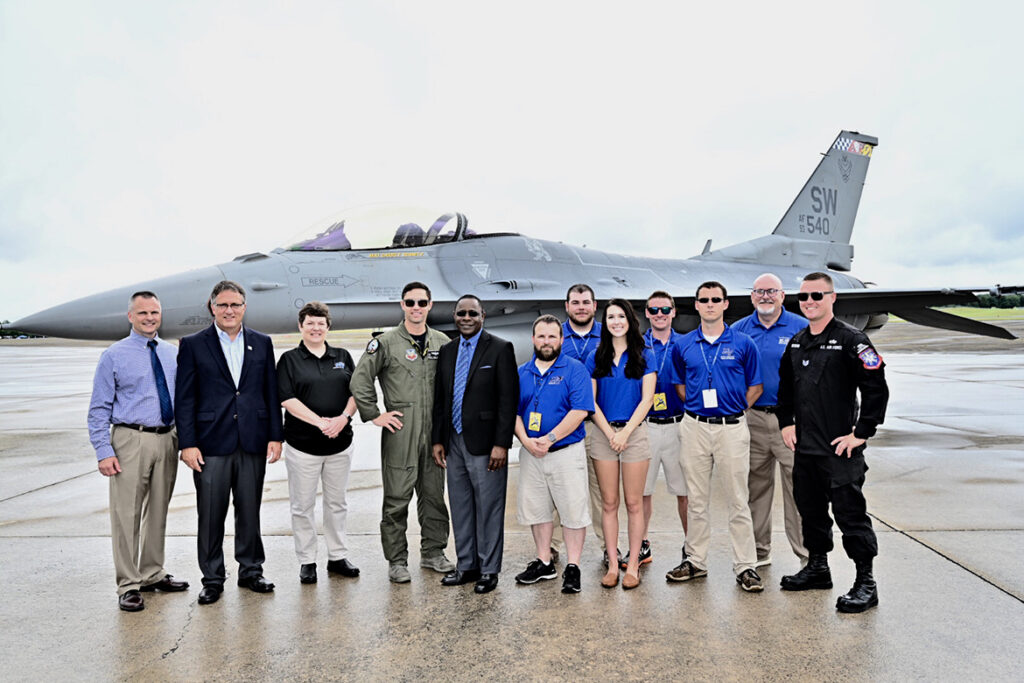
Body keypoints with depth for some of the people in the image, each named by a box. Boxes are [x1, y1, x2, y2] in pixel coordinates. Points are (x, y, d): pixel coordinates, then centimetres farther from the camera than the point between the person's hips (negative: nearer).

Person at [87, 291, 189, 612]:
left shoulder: (173, 353, 8)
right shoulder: (114, 356, -3)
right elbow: (99, 409, -4)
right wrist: (104, 451, -12)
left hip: (167, 439, 4)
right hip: (131, 440, -4)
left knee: (158, 511, 15)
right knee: (127, 513, -2)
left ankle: (153, 575, 29)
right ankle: (128, 586, 10)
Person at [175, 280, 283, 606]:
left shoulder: (262, 343, 8)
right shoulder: (192, 345, 2)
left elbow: (271, 393, 8)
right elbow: (184, 398, -1)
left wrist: (275, 436, 3)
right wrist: (187, 443, -8)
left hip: (252, 444, 2)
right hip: (211, 444, -2)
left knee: (250, 511, 10)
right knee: (211, 515, 5)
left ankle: (251, 570, 25)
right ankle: (212, 579, 19)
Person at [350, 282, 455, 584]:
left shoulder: (442, 342, 10)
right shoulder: (386, 343, -2)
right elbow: (359, 381, -2)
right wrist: (374, 415, -5)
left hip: (435, 431, 4)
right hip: (400, 432, -4)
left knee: (434, 494, 12)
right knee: (397, 499, 1)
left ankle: (433, 552, 26)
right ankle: (397, 561, 12)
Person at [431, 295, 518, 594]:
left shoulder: (500, 349, -6)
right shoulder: (447, 351, 12)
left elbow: (508, 399, -11)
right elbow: (440, 398, 15)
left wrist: (501, 444, -16)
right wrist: (438, 440, 9)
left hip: (485, 444, -6)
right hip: (454, 443, 6)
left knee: (489, 508, 2)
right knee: (460, 507, 14)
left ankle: (489, 569, 15)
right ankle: (466, 565, 27)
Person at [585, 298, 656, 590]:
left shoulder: (644, 355, 4)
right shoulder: (596, 358, 8)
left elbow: (647, 398, -3)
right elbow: (590, 401, 4)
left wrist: (625, 432, -11)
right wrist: (609, 432, -7)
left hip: (634, 432, -1)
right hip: (603, 432, 2)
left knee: (634, 503, 2)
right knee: (609, 503, 5)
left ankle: (633, 565, 9)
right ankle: (612, 564, 12)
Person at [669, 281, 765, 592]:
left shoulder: (743, 343, -1)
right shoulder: (683, 345, 5)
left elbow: (755, 387, 5)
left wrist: (731, 409, 2)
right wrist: (697, 407, 6)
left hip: (732, 427, -2)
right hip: (694, 427, 2)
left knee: (738, 500, 2)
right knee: (697, 499, 10)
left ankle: (745, 566, 11)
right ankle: (695, 560, 21)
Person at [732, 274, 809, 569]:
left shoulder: (801, 328, 0)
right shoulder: (739, 330, 8)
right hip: (752, 419, 3)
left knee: (798, 487, -2)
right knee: (756, 487, 11)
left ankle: (808, 554, 10)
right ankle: (759, 551, 24)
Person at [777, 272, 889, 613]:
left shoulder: (851, 339, -10)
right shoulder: (796, 342, 11)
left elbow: (877, 389, -15)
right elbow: (785, 387, 22)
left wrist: (861, 433, -15)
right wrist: (786, 422, 13)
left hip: (840, 448, -7)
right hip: (804, 446, 7)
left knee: (850, 513, -2)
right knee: (810, 509, 17)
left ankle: (865, 582, 10)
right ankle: (817, 567, 32)